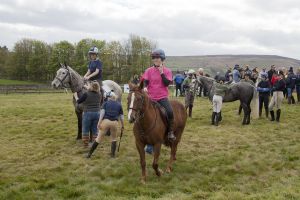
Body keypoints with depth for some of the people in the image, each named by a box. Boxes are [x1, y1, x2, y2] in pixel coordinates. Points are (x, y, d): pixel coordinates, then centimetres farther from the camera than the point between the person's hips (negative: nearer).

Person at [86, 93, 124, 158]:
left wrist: (99, 122, -7)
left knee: (99, 138, 6)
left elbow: (102, 112, -1)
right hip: (114, 122, 0)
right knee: (114, 138, 21)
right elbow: (121, 116, 14)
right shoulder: (119, 104, 18)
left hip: (105, 121, 0)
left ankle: (89, 153, 9)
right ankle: (112, 154, 16)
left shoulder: (106, 103, 15)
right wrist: (122, 125, 22)